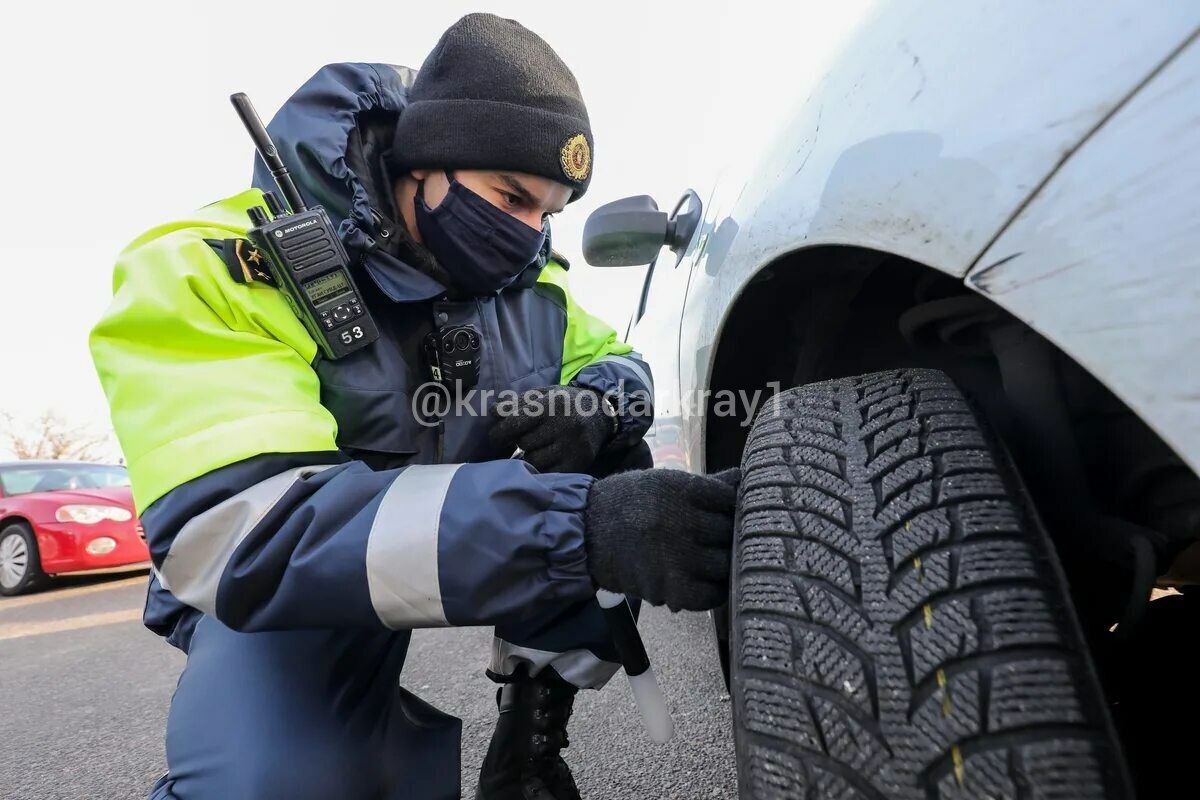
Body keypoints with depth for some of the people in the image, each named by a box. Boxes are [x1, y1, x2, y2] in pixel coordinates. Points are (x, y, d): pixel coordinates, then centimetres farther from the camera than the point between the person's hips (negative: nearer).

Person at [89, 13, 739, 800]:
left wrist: (599, 402, -24)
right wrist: (576, 526, -49)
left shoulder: (526, 284, -9)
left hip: (464, 535, 6)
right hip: (270, 584, -5)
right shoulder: (212, 272, -26)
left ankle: (535, 717, 0)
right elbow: (238, 530, -38)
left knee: (615, 472, -15)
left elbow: (618, 361, 4)